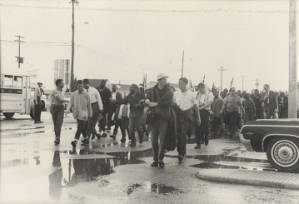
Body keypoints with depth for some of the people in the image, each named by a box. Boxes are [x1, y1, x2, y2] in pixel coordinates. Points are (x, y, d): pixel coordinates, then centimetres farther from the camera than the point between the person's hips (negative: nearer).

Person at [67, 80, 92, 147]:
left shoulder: (86, 94, -4)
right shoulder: (74, 94, 5)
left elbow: (89, 105, 2)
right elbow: (71, 102, 8)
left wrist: (90, 114, 6)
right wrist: (69, 109, -9)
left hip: (83, 113, -4)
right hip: (76, 113, 4)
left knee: (80, 127, -13)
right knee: (83, 127, 15)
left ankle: (75, 141, -18)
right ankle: (86, 138, 31)